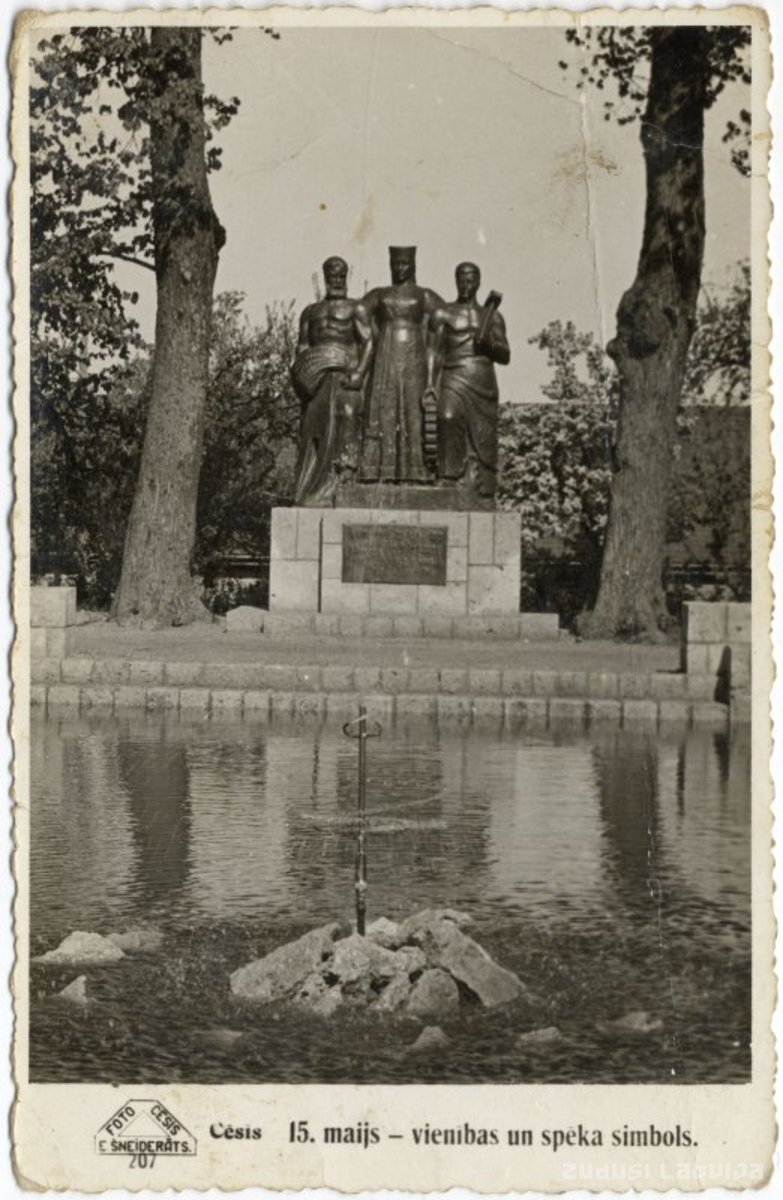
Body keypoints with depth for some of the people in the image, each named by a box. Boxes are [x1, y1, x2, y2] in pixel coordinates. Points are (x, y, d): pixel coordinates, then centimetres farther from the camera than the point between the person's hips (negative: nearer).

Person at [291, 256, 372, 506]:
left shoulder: (355, 308, 12)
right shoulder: (311, 311, 25)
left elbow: (368, 342, 2)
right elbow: (302, 345, 20)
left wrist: (359, 372, -13)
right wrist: (299, 370, 1)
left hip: (342, 371, -3)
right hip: (315, 374, 3)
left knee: (343, 418, -18)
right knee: (312, 426, -4)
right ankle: (308, 489, -6)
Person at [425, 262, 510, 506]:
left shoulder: (492, 316, 20)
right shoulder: (443, 314, 12)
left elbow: (505, 356, 16)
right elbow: (432, 351, 3)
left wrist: (490, 343, -5)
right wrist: (430, 383, -10)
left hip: (485, 387, 3)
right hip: (454, 383, -3)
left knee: (483, 443, -3)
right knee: (450, 421, -26)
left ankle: (482, 502, -2)